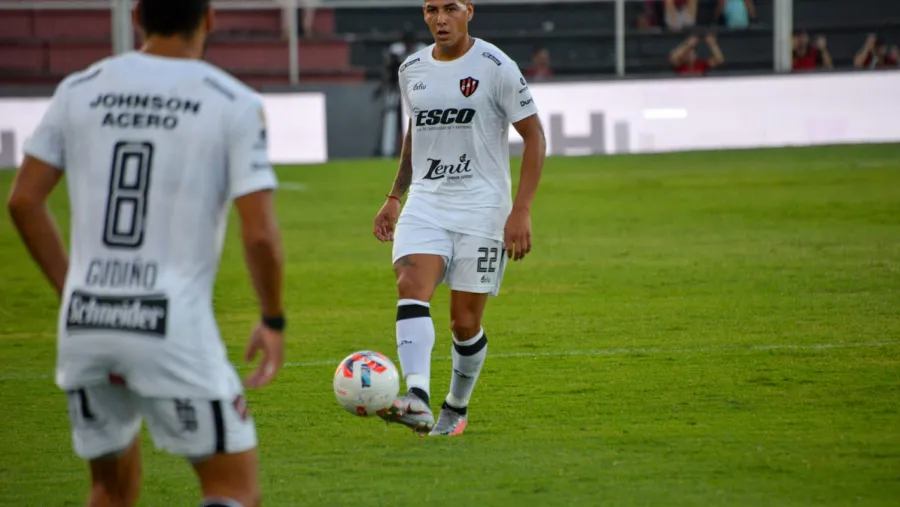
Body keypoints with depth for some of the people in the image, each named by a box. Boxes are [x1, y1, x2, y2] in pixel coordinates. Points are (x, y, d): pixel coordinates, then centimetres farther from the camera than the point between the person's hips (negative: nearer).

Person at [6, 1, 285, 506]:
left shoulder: (80, 90, 7)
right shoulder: (235, 104, -4)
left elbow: (24, 202, 8)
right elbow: (260, 235, -9)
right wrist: (273, 322, 7)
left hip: (85, 323, 4)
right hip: (175, 328, -4)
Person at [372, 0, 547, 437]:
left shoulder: (497, 68, -7)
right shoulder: (412, 70, 9)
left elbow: (534, 137, -5)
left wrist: (521, 210, -12)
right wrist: (394, 197, 20)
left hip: (481, 206, -4)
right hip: (425, 204, 4)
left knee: (465, 321, -1)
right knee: (411, 288, -22)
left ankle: (457, 408, 23)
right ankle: (417, 400, -36)